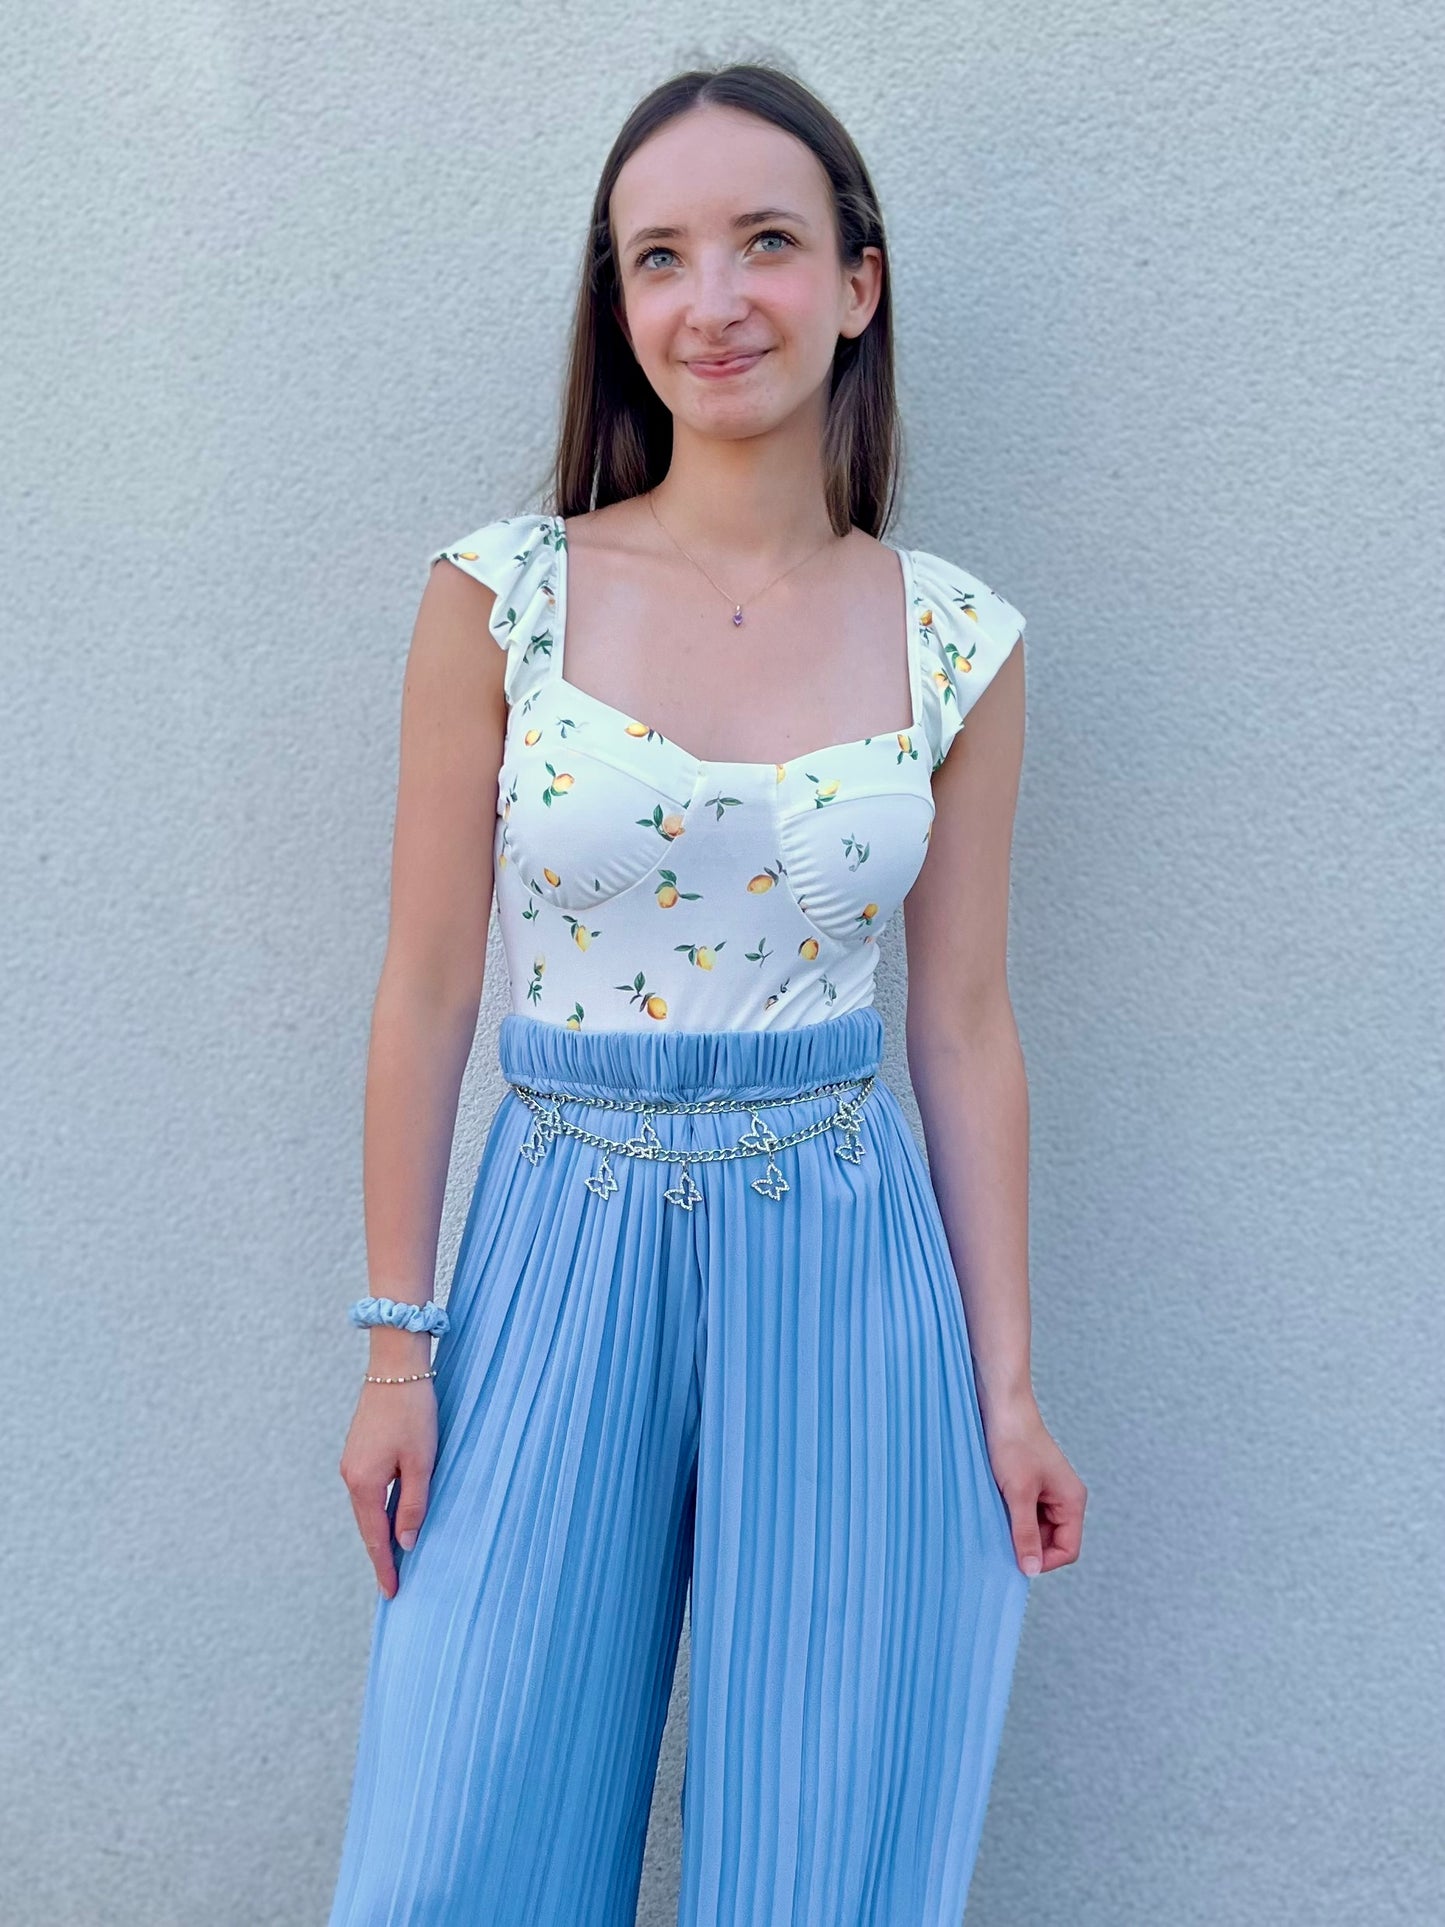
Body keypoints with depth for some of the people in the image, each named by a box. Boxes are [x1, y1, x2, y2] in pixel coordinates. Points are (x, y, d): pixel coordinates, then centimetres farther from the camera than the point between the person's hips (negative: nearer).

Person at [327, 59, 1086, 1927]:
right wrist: (397, 1346, 0)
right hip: (562, 1257, 0)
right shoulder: (502, 593, -4)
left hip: (846, 1265, 1)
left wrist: (1005, 1383, 3)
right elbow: (426, 988, -1)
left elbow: (962, 1027, 4)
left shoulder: (956, 638, 0)